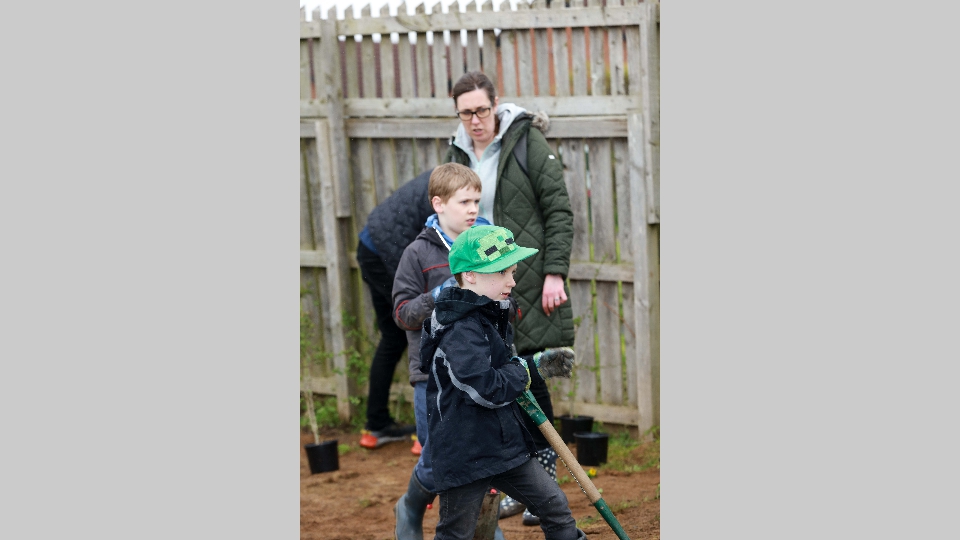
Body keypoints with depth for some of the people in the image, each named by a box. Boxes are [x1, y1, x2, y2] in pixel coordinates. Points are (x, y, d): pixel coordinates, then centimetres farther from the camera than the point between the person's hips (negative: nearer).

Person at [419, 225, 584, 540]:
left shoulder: (493, 318, 11)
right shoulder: (461, 330, -21)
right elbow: (487, 389, -27)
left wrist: (541, 364, 6)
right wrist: (532, 369, -12)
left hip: (503, 447, 9)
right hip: (465, 455, -9)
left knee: (554, 505, 12)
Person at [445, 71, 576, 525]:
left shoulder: (527, 141, -5)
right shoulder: (457, 155, 10)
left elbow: (559, 211, -7)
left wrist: (555, 273, -13)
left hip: (528, 284, -4)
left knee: (528, 381, -4)